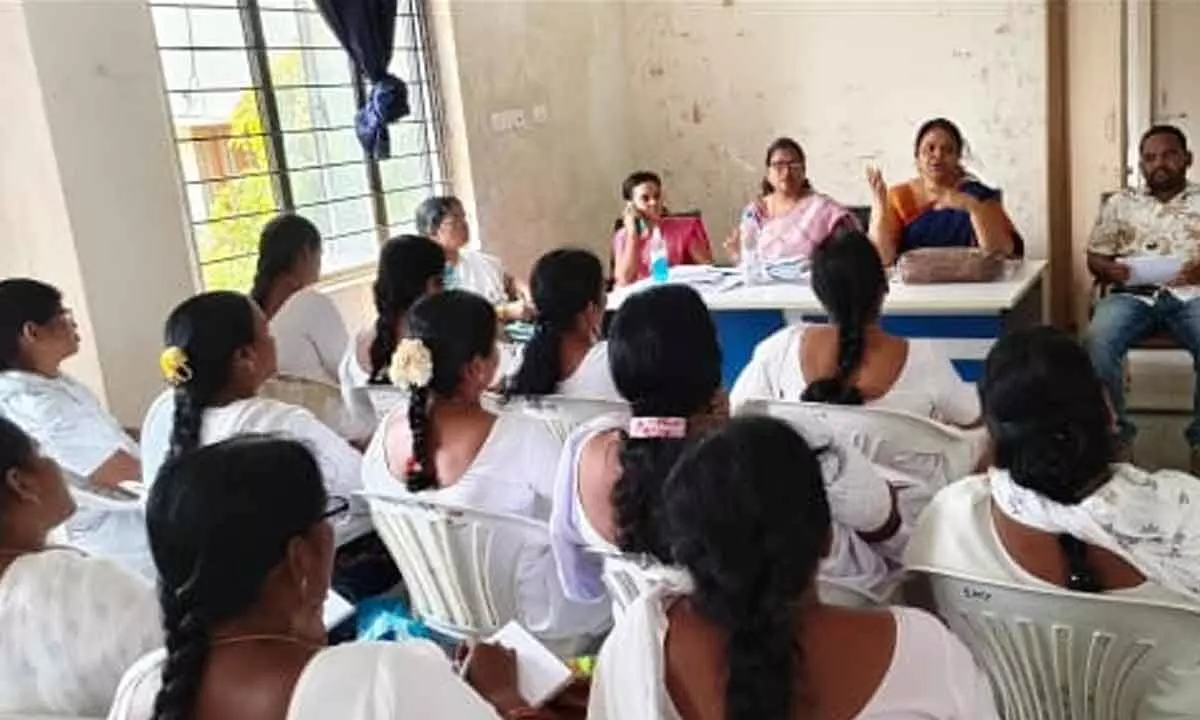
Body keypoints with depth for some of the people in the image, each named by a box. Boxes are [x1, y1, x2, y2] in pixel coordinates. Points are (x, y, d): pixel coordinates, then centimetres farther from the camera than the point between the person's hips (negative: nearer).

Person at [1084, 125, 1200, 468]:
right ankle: (1117, 433, -14)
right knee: (1098, 341, -32)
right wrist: (1111, 270, -9)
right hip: (1132, 294, 1)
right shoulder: (1120, 203, 18)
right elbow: (1094, 258, 14)